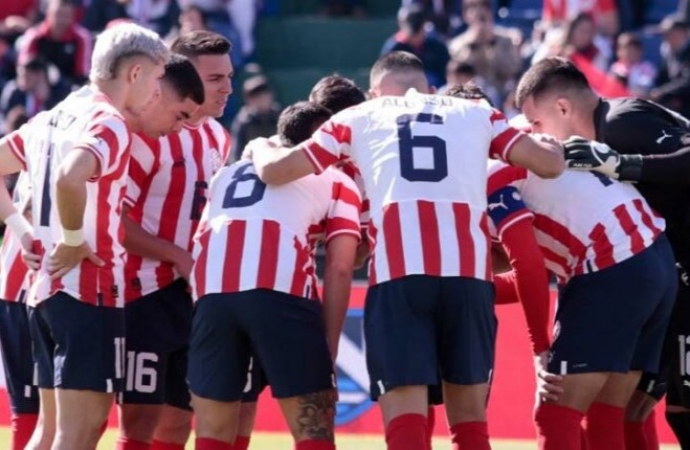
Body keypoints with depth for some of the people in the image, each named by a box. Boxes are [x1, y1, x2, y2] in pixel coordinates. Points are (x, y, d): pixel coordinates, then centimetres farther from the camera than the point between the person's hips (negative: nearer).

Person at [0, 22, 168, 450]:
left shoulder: (54, 117, 14)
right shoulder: (109, 124, -13)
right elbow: (69, 178, -32)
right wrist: (74, 242, -17)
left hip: (46, 287, 9)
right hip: (91, 290, -9)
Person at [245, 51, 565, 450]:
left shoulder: (360, 118, 20)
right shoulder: (476, 114, 22)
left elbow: (274, 170, 20)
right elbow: (550, 164, 18)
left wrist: (259, 147, 43)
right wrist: (550, 145, 42)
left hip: (398, 275, -1)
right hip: (469, 272, 1)